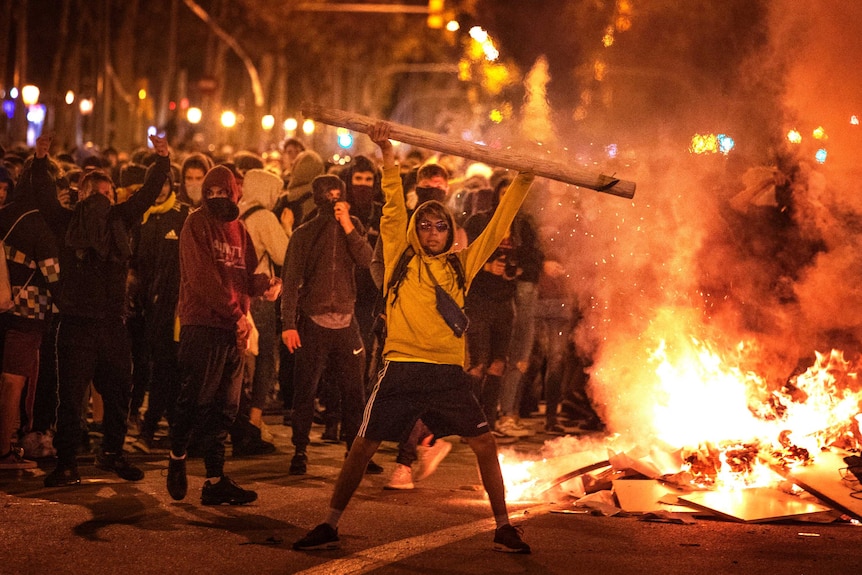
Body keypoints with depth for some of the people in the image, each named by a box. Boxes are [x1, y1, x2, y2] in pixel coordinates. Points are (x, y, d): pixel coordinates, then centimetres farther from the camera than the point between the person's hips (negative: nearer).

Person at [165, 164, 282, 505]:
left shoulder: (238, 228, 18)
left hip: (234, 330, 7)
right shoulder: (197, 224, -3)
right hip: (202, 324, -7)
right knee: (196, 399, -5)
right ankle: (177, 456, 20)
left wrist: (266, 285, -8)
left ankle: (215, 481, 9)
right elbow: (204, 277, -12)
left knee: (224, 407, 6)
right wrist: (236, 313, -15)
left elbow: (246, 275, 15)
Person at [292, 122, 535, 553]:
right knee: (363, 447, 1)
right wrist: (387, 154, -3)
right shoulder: (401, 259, 8)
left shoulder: (461, 265, 12)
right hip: (402, 370, -1)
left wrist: (523, 181, 11)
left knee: (485, 444, -3)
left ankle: (504, 529, 9)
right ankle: (329, 527, 11)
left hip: (448, 373, 2)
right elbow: (394, 208, 3)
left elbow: (498, 226, 14)